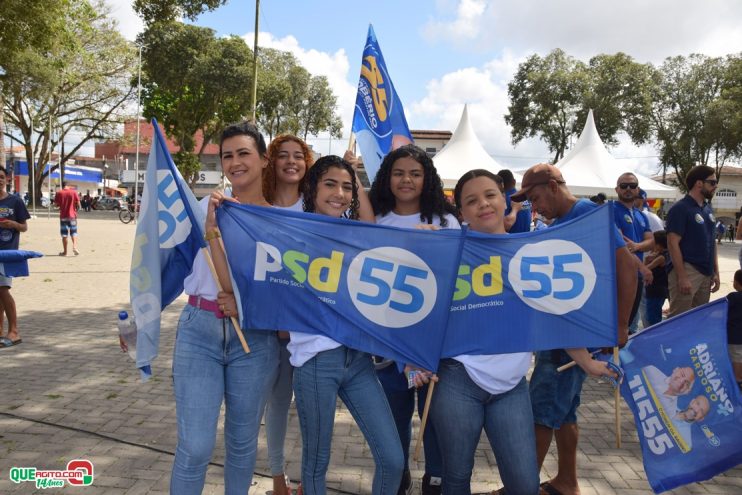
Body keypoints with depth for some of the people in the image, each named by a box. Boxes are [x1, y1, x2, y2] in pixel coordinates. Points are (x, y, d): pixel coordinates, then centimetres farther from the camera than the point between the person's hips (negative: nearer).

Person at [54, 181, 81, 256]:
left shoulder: (58, 193, -1)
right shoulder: (74, 192, -3)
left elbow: (56, 204, 1)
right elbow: (78, 204, -5)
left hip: (63, 216, 0)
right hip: (72, 215, 0)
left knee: (64, 234, 6)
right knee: (74, 232, 8)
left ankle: (65, 251, 7)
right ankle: (74, 246, -14)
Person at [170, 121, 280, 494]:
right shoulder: (209, 206, -1)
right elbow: (229, 283, -10)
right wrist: (211, 228, -20)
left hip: (254, 336, 1)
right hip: (200, 330, -1)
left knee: (243, 442, 14)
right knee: (194, 447, -2)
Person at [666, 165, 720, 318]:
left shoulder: (708, 209, 14)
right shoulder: (680, 209, -9)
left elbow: (711, 242, 19)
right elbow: (673, 244, -15)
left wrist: (716, 272, 14)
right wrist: (682, 277, -19)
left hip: (706, 272, 8)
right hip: (687, 270, -8)